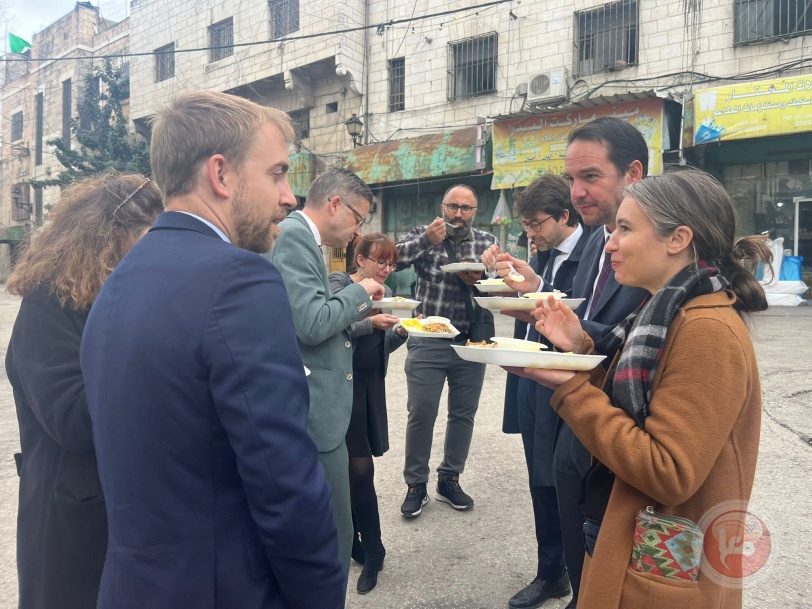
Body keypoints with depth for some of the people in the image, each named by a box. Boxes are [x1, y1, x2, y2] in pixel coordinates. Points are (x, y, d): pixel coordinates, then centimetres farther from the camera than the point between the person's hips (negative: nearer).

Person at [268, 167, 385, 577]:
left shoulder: (299, 236, 16)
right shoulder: (294, 236, -14)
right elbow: (312, 323, -24)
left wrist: (360, 315, 12)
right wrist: (359, 293, -9)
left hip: (314, 410, 11)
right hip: (312, 413, -11)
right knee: (332, 536, 1)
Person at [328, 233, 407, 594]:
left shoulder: (385, 293, 13)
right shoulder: (339, 283, -5)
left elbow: (383, 346, 13)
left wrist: (401, 331, -6)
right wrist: (370, 322, -26)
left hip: (371, 385, 6)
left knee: (352, 467, 11)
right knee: (360, 468, -5)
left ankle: (350, 539, 25)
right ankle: (372, 550, 11)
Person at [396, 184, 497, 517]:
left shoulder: (487, 242, 6)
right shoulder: (423, 234, 2)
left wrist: (480, 279, -18)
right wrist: (426, 240, -25)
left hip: (472, 342, 3)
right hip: (428, 342, -2)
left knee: (463, 414, 11)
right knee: (421, 413, 1)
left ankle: (449, 480, 28)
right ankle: (416, 483, 18)